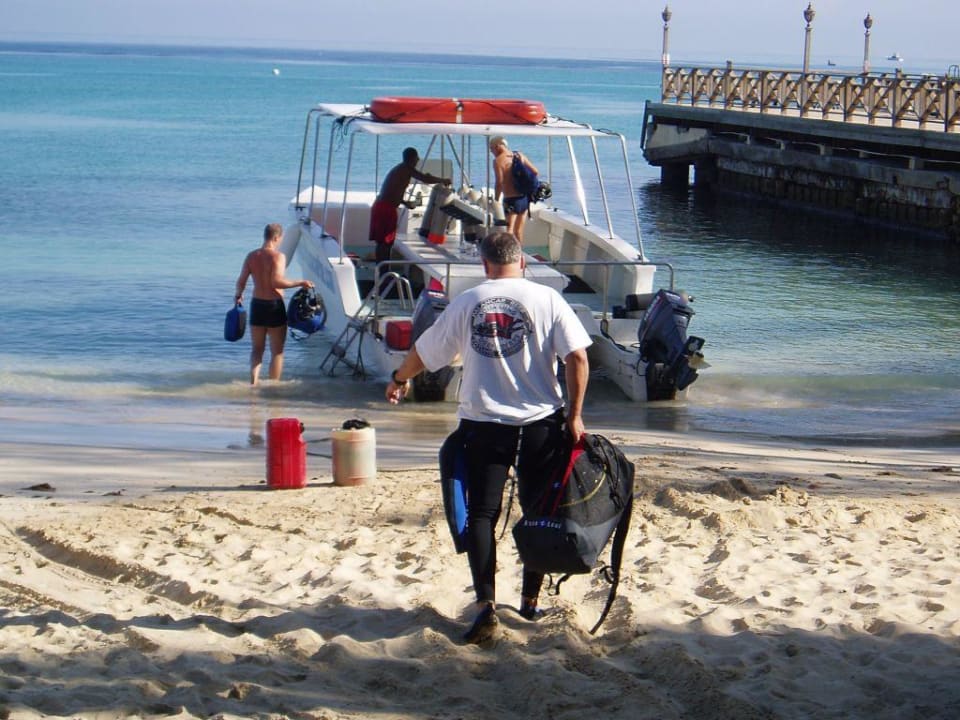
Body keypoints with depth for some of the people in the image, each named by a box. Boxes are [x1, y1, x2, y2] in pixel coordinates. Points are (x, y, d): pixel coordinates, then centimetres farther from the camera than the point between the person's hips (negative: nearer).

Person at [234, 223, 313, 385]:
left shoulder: (252, 256, 4)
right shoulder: (278, 256, -13)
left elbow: (241, 281, 3)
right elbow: (276, 281, -24)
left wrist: (238, 295, 22)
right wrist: (300, 283, -16)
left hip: (257, 305, 5)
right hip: (274, 306, -5)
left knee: (257, 348, 15)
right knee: (277, 351, 7)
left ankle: (254, 381, -1)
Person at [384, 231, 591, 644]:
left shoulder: (466, 303, 4)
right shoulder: (546, 299, -1)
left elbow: (425, 352, 16)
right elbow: (577, 356, -10)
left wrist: (399, 379, 35)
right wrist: (574, 415, -3)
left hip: (483, 424, 0)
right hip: (540, 422, 0)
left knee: (481, 513, 4)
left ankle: (486, 604, -8)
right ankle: (530, 601, 19)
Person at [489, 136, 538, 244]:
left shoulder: (498, 160, -11)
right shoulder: (519, 155, 8)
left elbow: (499, 183, -18)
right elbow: (535, 171, 7)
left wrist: (496, 200, -8)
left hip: (511, 200, -7)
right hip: (525, 198, 7)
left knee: (510, 230, -6)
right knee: (519, 230, 17)